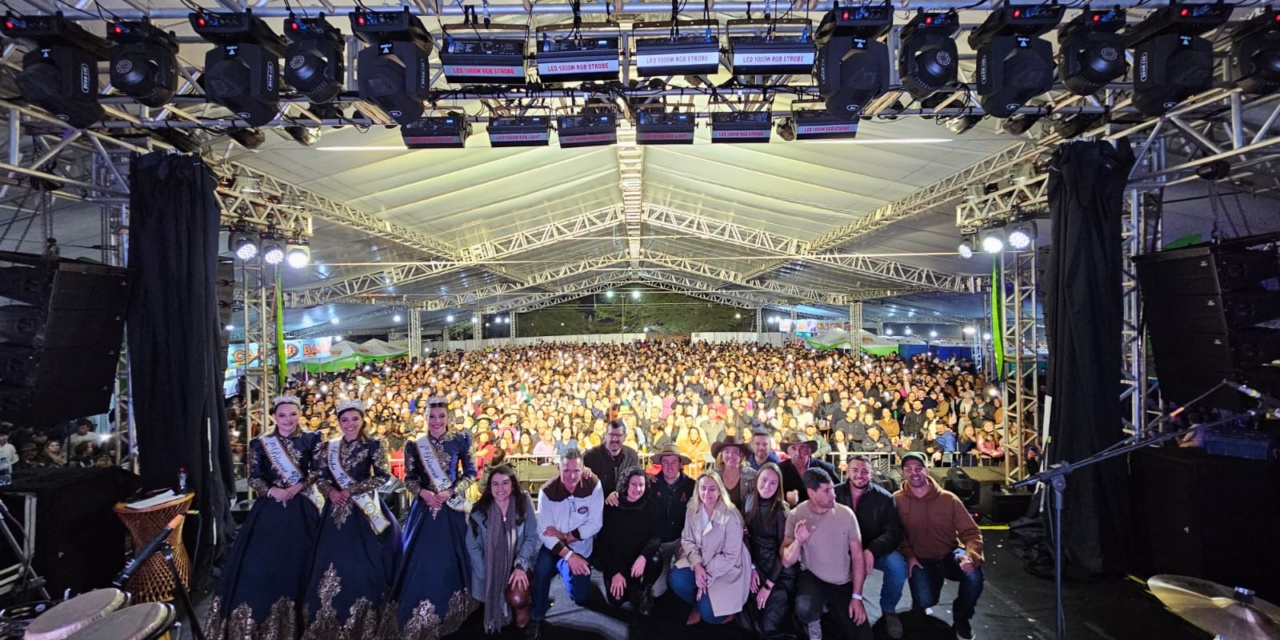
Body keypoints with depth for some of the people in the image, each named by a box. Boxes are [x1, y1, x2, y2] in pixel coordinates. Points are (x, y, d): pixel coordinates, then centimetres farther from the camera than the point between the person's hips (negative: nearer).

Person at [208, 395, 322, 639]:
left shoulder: (311, 440, 0)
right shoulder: (260, 443, 3)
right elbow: (254, 478, 3)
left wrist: (298, 487, -15)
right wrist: (271, 490, -14)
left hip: (302, 509, -1)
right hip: (270, 508, 1)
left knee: (298, 563, 3)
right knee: (261, 563, 2)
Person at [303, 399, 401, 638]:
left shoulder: (373, 445, -4)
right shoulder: (328, 447, 9)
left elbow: (383, 476, -11)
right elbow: (319, 477, 8)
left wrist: (352, 490, -14)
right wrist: (331, 492, -11)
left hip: (364, 511, -3)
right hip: (337, 511, 4)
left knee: (363, 563, -2)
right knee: (333, 562, 5)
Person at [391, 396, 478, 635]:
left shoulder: (460, 440, -3)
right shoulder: (414, 444, 1)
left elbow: (471, 473, -1)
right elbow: (409, 478, 2)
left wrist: (449, 492, -12)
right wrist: (423, 492, -16)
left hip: (452, 507, -1)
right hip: (424, 507, 1)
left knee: (451, 557, 9)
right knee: (421, 558, 4)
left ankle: (451, 611, 27)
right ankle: (419, 613, 21)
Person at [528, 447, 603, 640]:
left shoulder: (593, 485, -20)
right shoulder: (548, 491, -22)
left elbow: (595, 524, -18)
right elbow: (545, 532, -22)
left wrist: (566, 536, -24)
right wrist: (568, 555, -33)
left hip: (581, 547, 2)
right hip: (553, 545, -1)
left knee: (581, 598, 3)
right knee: (542, 568, -33)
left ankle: (566, 570, 34)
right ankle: (537, 618, -8)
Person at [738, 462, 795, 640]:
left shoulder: (782, 511, -18)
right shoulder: (750, 502, -3)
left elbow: (784, 551, -15)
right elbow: (747, 536, 4)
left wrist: (768, 585, -13)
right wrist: (752, 567, -4)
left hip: (779, 574, -5)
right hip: (758, 567, 5)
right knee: (748, 623, 6)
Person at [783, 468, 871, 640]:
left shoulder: (846, 514, -10)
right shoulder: (796, 515, -14)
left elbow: (857, 557, -2)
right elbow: (786, 562, -16)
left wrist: (857, 597, -5)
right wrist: (798, 542, -36)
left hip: (844, 584, 2)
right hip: (812, 578, -2)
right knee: (804, 608, -34)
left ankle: (830, 609, 24)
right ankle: (813, 622, 5)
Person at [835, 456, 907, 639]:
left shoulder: (884, 497, -6)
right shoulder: (835, 493, -7)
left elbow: (894, 532, -12)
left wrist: (872, 550, -29)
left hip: (875, 550, 1)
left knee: (897, 565, -29)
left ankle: (889, 610, 3)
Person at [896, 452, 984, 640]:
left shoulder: (948, 499, -7)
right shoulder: (897, 500, -8)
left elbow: (971, 532, -8)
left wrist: (971, 556, -27)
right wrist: (908, 556, -19)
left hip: (949, 555, 1)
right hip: (921, 560, -1)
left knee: (973, 575, -31)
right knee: (925, 601, -23)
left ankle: (961, 619, 1)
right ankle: (919, 608, 22)